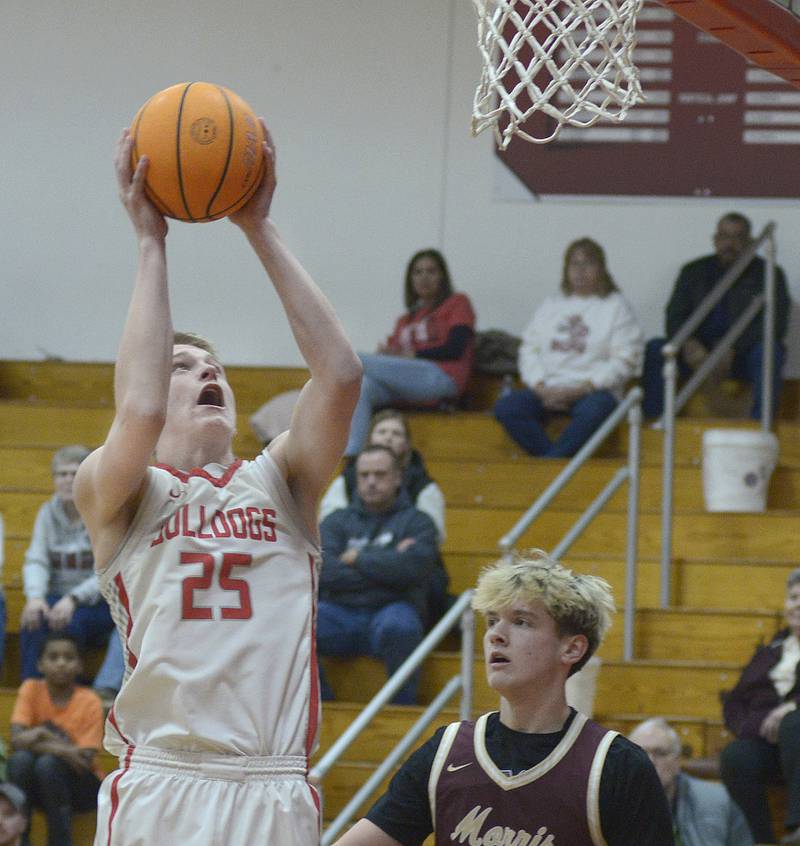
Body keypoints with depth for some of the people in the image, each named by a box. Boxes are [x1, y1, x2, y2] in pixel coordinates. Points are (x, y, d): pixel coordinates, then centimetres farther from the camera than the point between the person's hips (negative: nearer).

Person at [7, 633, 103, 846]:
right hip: (39, 787, 2)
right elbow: (17, 740, -17)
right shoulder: (31, 690, -4)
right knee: (20, 759, -28)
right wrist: (63, 750, -30)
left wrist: (41, 738, -23)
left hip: (82, 787, -2)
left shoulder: (89, 702, -10)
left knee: (48, 764, -31)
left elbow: (86, 759, -16)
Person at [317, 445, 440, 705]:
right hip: (340, 613, 2)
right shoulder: (338, 521, 17)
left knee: (399, 626, -39)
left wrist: (357, 559, 0)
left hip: (390, 609, -2)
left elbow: (413, 566, -11)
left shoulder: (416, 522, 10)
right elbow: (324, 571, -2)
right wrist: (384, 565, -5)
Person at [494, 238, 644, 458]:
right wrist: (541, 388, -7)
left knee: (593, 410, -40)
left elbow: (624, 361, -3)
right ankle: (560, 462, -29)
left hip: (592, 390, -4)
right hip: (547, 389, 4)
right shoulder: (551, 306, 20)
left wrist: (579, 390, -12)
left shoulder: (615, 306, 7)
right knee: (505, 407, -25)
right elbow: (529, 349, 13)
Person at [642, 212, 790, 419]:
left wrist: (732, 350, -23)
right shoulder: (693, 272, 12)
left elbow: (777, 324, -9)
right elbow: (674, 318, 5)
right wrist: (688, 345, -20)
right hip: (698, 353, 3)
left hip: (744, 354, -3)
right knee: (654, 349, -21)